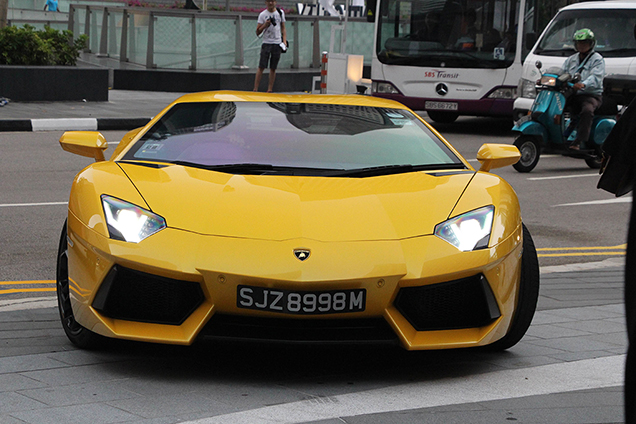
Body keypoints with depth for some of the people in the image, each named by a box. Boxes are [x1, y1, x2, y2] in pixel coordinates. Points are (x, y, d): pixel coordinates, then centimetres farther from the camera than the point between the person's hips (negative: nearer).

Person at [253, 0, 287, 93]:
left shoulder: (280, 13, 8)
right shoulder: (262, 15, 0)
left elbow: (283, 28, 14)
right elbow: (257, 32, 0)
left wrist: (284, 41, 3)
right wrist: (265, 25, -17)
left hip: (277, 44, 2)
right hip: (266, 43, -2)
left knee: (273, 68, 4)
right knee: (261, 67, -8)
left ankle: (269, 90, 8)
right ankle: (255, 90, -8)